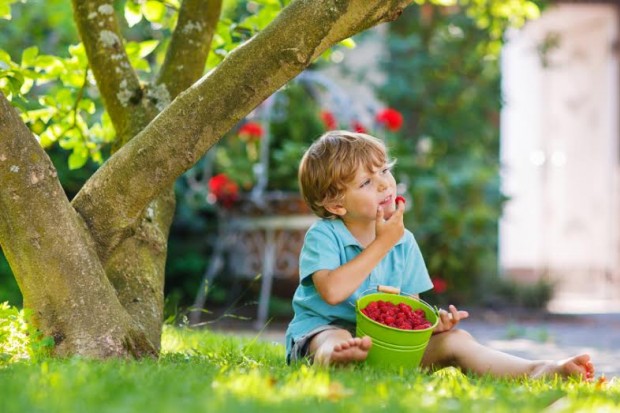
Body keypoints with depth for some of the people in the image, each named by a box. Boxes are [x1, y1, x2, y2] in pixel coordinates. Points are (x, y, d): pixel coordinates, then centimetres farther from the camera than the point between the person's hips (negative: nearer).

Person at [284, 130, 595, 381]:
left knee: (455, 340, -13)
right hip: (322, 330, -6)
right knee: (337, 342, -42)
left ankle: (537, 371, -33)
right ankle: (338, 357, -81)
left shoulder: (403, 241, 10)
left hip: (384, 337, 6)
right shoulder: (323, 236, -7)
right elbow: (332, 291, -25)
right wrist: (382, 244, -17)